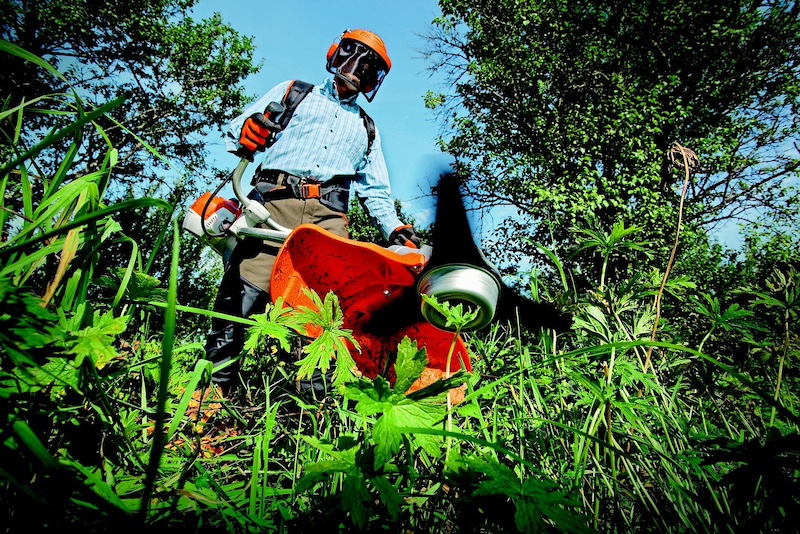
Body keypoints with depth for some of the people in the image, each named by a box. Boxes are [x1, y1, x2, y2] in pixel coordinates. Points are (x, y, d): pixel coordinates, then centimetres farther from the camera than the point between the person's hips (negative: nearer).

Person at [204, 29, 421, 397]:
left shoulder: (366, 128, 32)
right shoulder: (294, 92, 24)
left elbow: (375, 190, 27)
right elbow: (237, 130, 17)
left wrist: (395, 229, 9)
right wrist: (247, 133, -9)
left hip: (328, 215, 2)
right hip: (275, 201, -2)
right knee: (244, 290, -16)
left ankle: (314, 393, -11)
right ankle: (214, 381, -12)